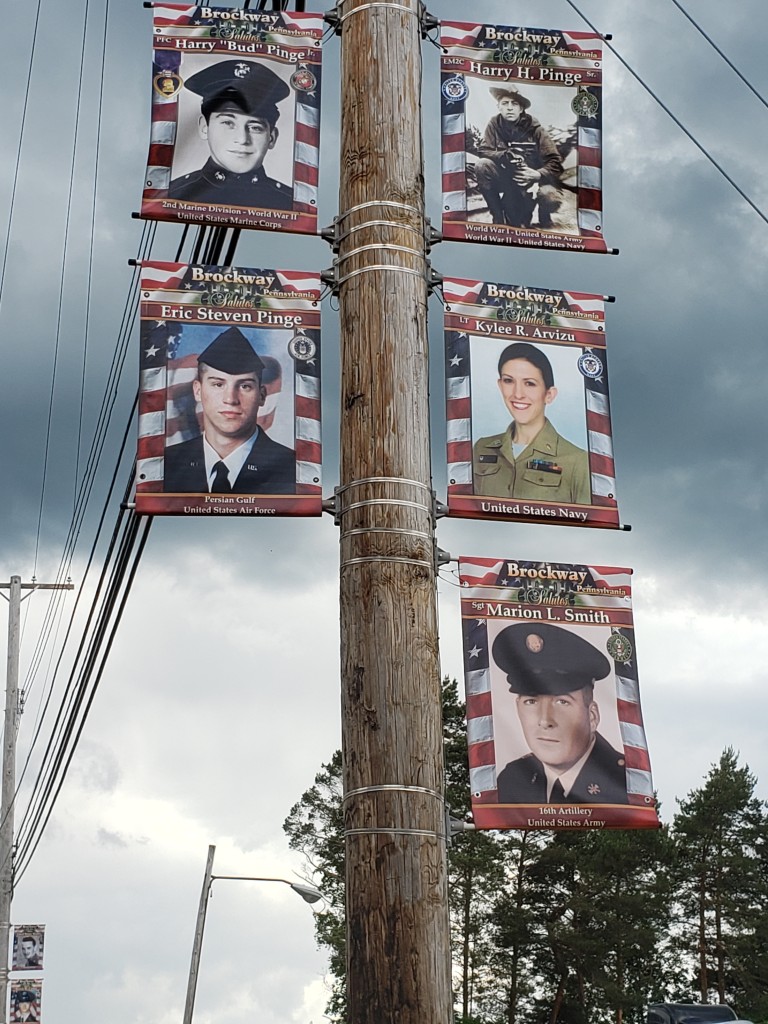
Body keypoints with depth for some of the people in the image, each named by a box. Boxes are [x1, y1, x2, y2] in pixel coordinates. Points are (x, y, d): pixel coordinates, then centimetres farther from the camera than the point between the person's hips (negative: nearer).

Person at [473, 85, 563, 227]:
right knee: (482, 165, -26)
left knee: (551, 198, -33)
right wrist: (503, 156, -35)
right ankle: (498, 217, -12)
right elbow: (483, 151, -15)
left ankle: (544, 216, 8)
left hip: (531, 178, -2)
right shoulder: (494, 124, -8)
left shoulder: (534, 129, -12)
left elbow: (555, 163, -14)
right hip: (506, 177, 2)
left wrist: (538, 174, -34)